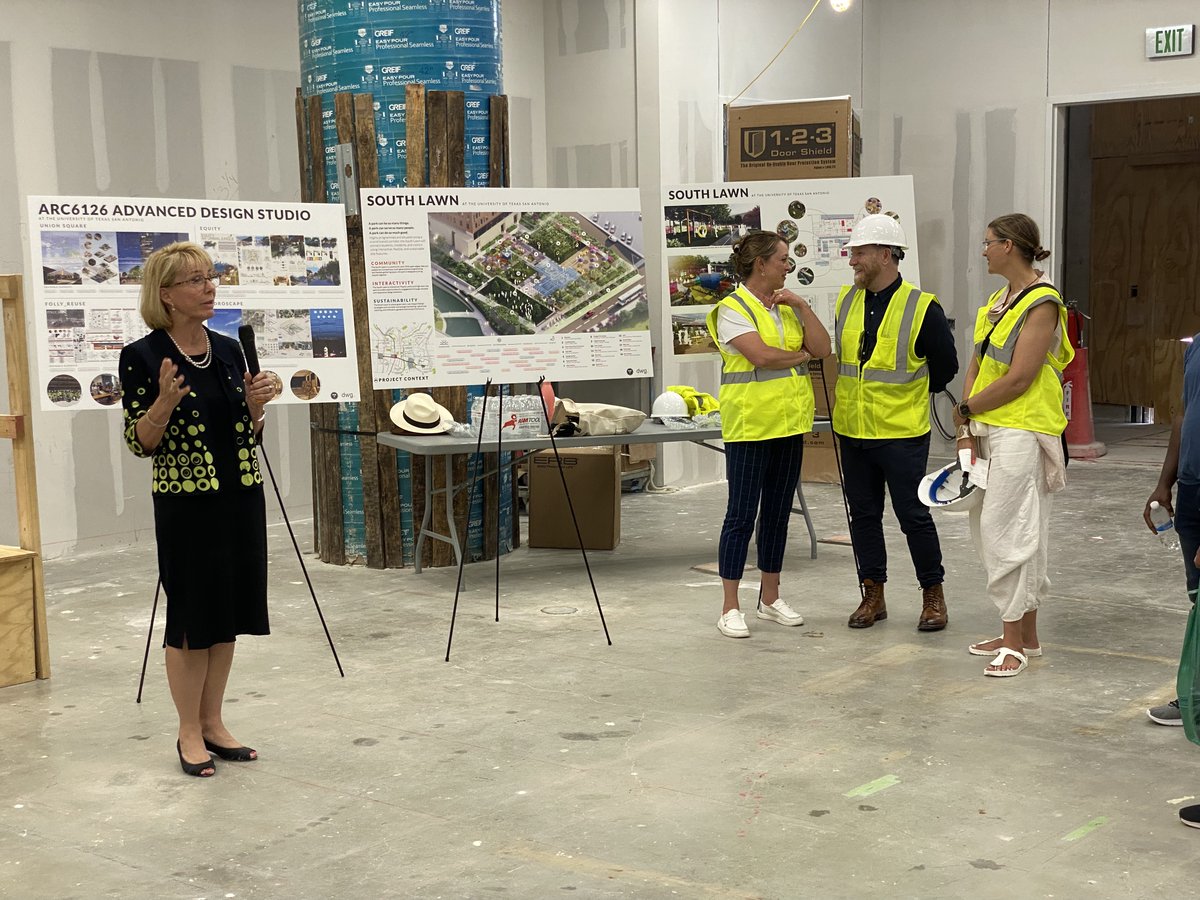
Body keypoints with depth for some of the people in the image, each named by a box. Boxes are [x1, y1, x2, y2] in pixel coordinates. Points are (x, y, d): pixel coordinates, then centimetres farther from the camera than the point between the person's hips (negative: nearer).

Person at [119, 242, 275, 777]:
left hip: (241, 498, 6)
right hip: (186, 505, -6)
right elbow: (140, 443, -9)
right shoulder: (142, 357, -9)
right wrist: (165, 401, -25)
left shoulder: (229, 349, 8)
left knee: (229, 613, 11)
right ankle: (189, 733, 15)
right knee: (192, 617, 2)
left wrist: (255, 403, -6)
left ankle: (213, 723, 22)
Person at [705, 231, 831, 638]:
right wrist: (800, 354, -4)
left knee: (778, 511, 13)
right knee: (742, 513, -3)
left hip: (790, 423, 7)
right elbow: (761, 355, -21)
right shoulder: (733, 309, -9)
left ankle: (770, 597, 23)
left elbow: (822, 348, 5)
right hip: (750, 425, -7)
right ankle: (730, 608, 3)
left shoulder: (787, 306, 14)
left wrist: (801, 306, -4)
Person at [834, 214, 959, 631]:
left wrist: (908, 395, 7)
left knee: (913, 515, 0)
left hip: (902, 433, -5)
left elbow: (946, 366, -1)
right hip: (852, 430, 6)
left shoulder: (922, 307, -11)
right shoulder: (846, 300, 6)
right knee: (863, 515, 11)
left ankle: (933, 596, 14)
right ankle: (873, 595, 22)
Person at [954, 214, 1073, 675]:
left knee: (1004, 529, -9)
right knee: (989, 528, 11)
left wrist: (966, 409, -6)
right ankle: (1024, 634, 20)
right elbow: (976, 367, 10)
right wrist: (968, 433, 0)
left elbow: (1018, 380, -17)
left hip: (1022, 432, -9)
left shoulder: (1042, 303, -12)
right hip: (988, 428, 9)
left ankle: (1015, 641, -1)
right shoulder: (997, 301, 15)